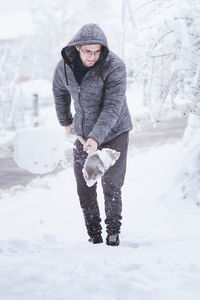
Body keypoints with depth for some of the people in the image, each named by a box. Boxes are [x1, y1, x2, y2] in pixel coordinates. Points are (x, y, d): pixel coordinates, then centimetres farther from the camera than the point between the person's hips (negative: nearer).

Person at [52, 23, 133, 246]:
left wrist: (96, 138, -39)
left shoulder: (115, 67, -24)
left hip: (114, 133, -4)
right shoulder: (64, 66, -9)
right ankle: (94, 236, 17)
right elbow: (60, 93, 13)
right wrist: (66, 121, 23)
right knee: (84, 188, 5)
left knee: (111, 186, -6)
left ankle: (113, 234, 11)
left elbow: (112, 108, -29)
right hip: (83, 134, 4)